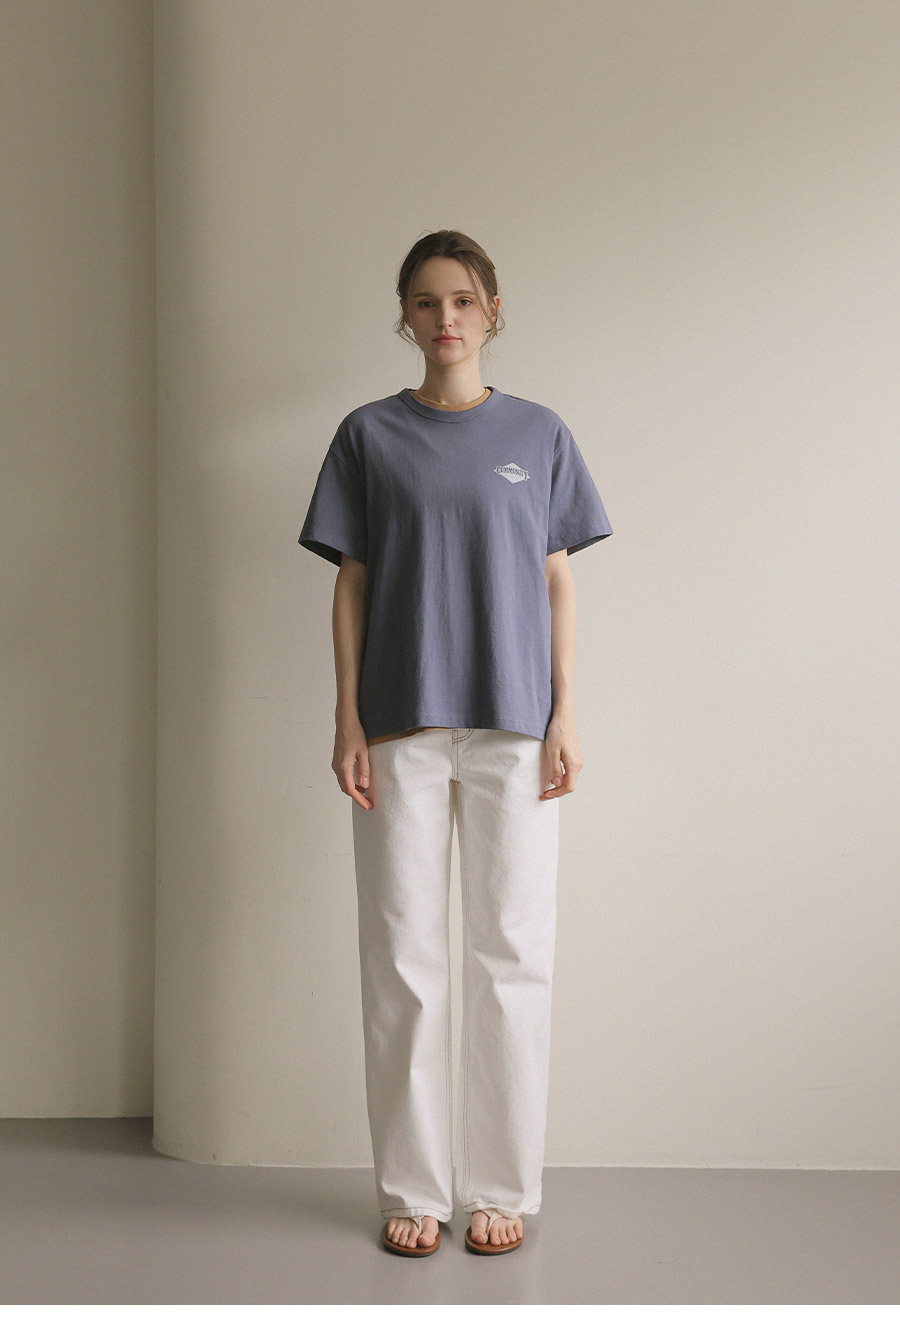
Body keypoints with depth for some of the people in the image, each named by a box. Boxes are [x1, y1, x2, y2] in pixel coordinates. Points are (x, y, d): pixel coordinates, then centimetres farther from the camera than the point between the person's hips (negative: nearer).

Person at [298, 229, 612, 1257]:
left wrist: (565, 720, 0)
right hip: (401, 727, 0)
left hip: (513, 727, 0)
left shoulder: (538, 435, 8)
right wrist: (347, 722, -2)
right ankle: (412, 1190, 14)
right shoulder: (370, 435, 7)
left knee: (512, 957, 2)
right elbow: (351, 584, 6)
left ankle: (504, 1190, 14)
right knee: (401, 960, 3)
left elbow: (557, 580, 7)